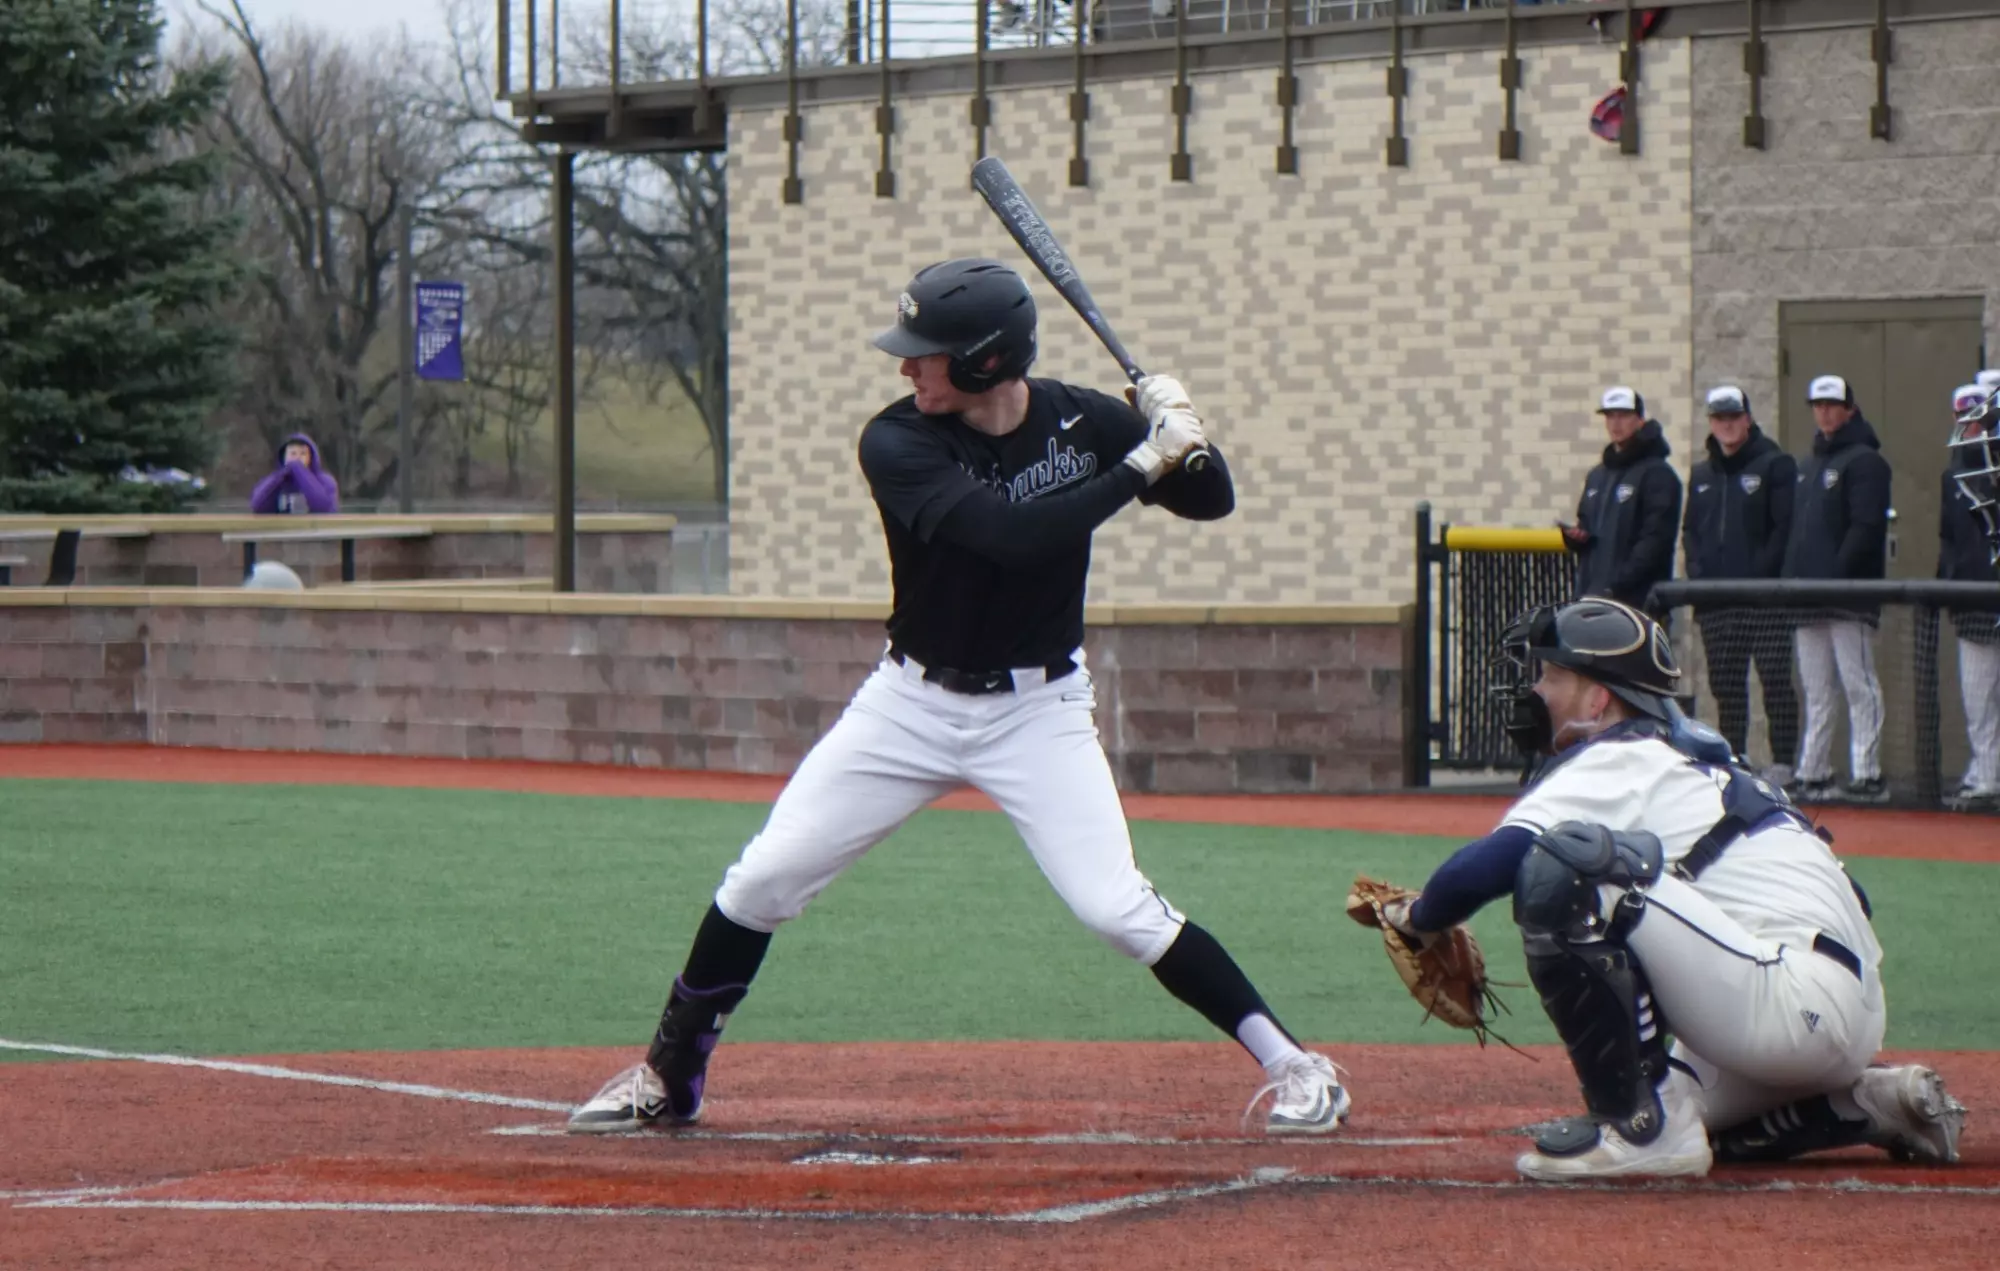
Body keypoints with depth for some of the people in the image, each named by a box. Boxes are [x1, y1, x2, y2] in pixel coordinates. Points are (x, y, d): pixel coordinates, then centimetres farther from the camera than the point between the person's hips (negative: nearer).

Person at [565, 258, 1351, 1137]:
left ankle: (1293, 1066, -6)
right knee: (762, 881, -1)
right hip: (912, 703, 1)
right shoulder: (897, 445, -18)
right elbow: (1011, 534, -33)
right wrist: (1143, 464, -32)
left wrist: (1180, 431, -21)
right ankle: (668, 1079, 16)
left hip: (1039, 710, -1)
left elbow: (1212, 501, -1)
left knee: (1114, 907, -15)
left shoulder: (1079, 422, -10)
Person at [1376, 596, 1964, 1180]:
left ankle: (1641, 1124, -16)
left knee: (1559, 867, -20)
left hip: (1799, 999, -10)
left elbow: (1484, 869, -17)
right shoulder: (1684, 755, 24)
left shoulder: (1616, 764, -5)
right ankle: (1872, 1107, 20)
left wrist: (1416, 916, 3)